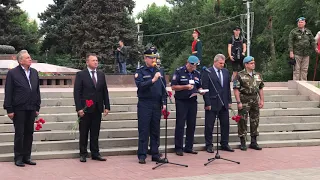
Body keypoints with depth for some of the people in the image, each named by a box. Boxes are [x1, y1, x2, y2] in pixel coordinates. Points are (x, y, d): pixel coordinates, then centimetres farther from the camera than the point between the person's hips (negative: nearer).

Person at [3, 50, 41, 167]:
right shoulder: (13, 73, -5)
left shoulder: (34, 72, 11)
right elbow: (8, 92, -6)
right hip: (19, 109, -5)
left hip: (31, 109, 5)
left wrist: (37, 107, 9)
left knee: (29, 133, 9)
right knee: (19, 134, 2)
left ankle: (27, 157, 19)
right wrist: (9, 110, -11)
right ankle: (18, 158, 11)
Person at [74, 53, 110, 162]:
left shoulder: (101, 75, 11)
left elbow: (105, 92, 12)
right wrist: (79, 108, -14)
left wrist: (107, 106, 5)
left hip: (97, 109, 4)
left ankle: (95, 153, 15)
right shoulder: (81, 75, -3)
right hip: (85, 109, -4)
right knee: (84, 133, 5)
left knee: (95, 133, 8)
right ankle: (83, 154, 12)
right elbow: (76, 93, -7)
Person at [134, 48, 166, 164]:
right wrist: (153, 80, -26)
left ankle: (155, 154, 15)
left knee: (156, 131, 9)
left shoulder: (160, 71, 12)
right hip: (144, 104, -4)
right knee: (143, 131, -2)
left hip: (157, 104, 4)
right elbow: (140, 85, -16)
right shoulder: (140, 71, -1)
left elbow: (163, 88, 13)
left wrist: (164, 102, 6)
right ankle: (142, 155, 3)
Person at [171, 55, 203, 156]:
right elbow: (173, 87, -7)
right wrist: (185, 87, -18)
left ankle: (189, 147, 16)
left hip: (193, 102, 5)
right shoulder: (179, 72, -3)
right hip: (181, 102, -5)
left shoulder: (197, 74, 13)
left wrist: (200, 90, -1)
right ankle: (178, 148, 3)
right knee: (180, 125, -3)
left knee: (192, 125, 7)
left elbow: (199, 87, 21)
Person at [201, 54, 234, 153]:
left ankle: (224, 144, 20)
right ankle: (209, 145, 12)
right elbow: (205, 88, -10)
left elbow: (228, 88, 14)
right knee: (209, 125, 2)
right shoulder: (207, 72, -7)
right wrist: (207, 103, -14)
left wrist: (229, 101, 8)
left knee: (225, 124, 9)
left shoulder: (226, 72, 11)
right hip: (212, 103, -5)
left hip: (224, 104, 5)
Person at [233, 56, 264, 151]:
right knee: (243, 122, -2)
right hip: (244, 101, -5)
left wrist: (262, 100, 7)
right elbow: (236, 89, -10)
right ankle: (243, 142, 8)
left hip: (255, 101, 5)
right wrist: (238, 102, -15)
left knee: (255, 121, 8)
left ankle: (253, 142, 18)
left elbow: (260, 89, 15)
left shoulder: (258, 75, 11)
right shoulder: (240, 75, -6)